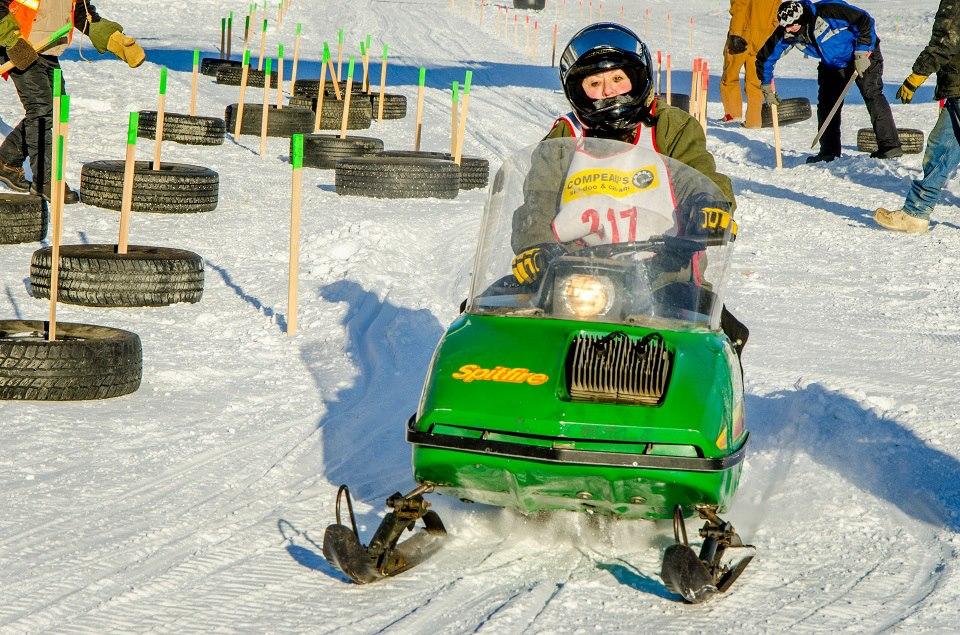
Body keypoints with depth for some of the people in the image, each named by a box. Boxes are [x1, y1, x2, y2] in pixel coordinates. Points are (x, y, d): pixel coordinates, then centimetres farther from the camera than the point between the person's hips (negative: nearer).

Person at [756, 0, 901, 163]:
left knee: (872, 96, -18)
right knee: (826, 104, -2)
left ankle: (890, 147, -20)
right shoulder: (786, 34, -18)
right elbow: (765, 57, -2)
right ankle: (829, 151, 10)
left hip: (864, 57, -6)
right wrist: (768, 89, 3)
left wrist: (862, 53, -29)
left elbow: (865, 21, -29)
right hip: (832, 65, 6)